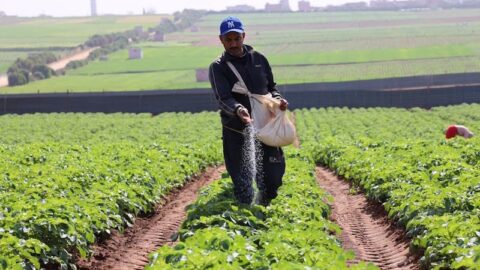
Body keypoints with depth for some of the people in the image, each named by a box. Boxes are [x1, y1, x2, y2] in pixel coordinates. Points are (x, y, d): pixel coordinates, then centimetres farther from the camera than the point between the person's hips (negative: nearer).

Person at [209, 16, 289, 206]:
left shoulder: (258, 59, 9)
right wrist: (238, 110, -38)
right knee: (243, 184, 0)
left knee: (273, 178, 5)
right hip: (237, 133, -3)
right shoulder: (218, 68, -3)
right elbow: (223, 99, -17)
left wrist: (278, 99, -4)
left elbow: (271, 87, 19)